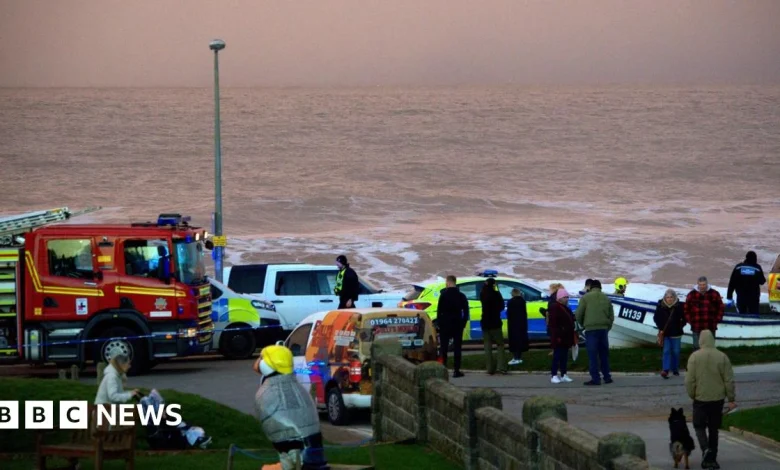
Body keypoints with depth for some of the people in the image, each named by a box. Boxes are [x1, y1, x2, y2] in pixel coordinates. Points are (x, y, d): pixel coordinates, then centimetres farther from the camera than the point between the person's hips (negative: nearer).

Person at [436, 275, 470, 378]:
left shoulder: (443, 295, -7)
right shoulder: (461, 296, 2)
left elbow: (439, 311, -10)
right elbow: (466, 311, 2)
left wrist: (439, 322, -2)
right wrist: (463, 323, 8)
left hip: (445, 324, -2)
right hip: (458, 325, 2)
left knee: (444, 348, 4)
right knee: (457, 348, 3)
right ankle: (456, 370, -1)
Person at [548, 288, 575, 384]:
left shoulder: (567, 309, 18)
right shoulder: (555, 308, -11)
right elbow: (553, 324, -18)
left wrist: (572, 337, 20)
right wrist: (557, 336, -23)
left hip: (566, 337, 9)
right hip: (558, 338, -9)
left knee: (564, 356, 10)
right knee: (557, 356, -8)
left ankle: (564, 375, 15)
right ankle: (554, 376, -6)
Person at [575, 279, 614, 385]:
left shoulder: (586, 298, 0)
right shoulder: (606, 298, 12)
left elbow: (578, 314, -4)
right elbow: (611, 316, 11)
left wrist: (583, 325, 14)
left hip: (591, 329, -4)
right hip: (603, 329, 4)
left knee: (593, 355, -2)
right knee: (604, 354, 13)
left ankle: (595, 379, -5)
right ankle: (607, 377, 16)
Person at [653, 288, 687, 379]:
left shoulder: (679, 306, -7)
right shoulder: (660, 306, -4)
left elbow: (684, 318, 3)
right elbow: (656, 318, 5)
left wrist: (680, 326, -5)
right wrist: (660, 328, -3)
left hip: (676, 333, 0)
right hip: (665, 333, 0)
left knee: (675, 351, 8)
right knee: (666, 351, -7)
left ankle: (675, 370, 21)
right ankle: (665, 370, -12)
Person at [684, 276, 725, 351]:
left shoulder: (714, 294, 0)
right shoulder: (691, 295, 1)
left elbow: (721, 308, 7)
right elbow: (686, 309, 9)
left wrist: (717, 320, 1)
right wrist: (689, 321, 2)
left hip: (710, 328, 0)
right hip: (696, 327, 0)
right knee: (697, 347, 4)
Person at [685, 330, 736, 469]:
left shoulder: (694, 357, -11)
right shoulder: (722, 357, -7)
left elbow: (690, 380, -10)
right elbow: (729, 380, -4)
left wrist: (692, 395, 7)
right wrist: (731, 399, 6)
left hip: (700, 399, -2)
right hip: (718, 399, 2)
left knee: (699, 426, 12)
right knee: (714, 429, 12)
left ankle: (705, 448, -13)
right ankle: (712, 458, 15)